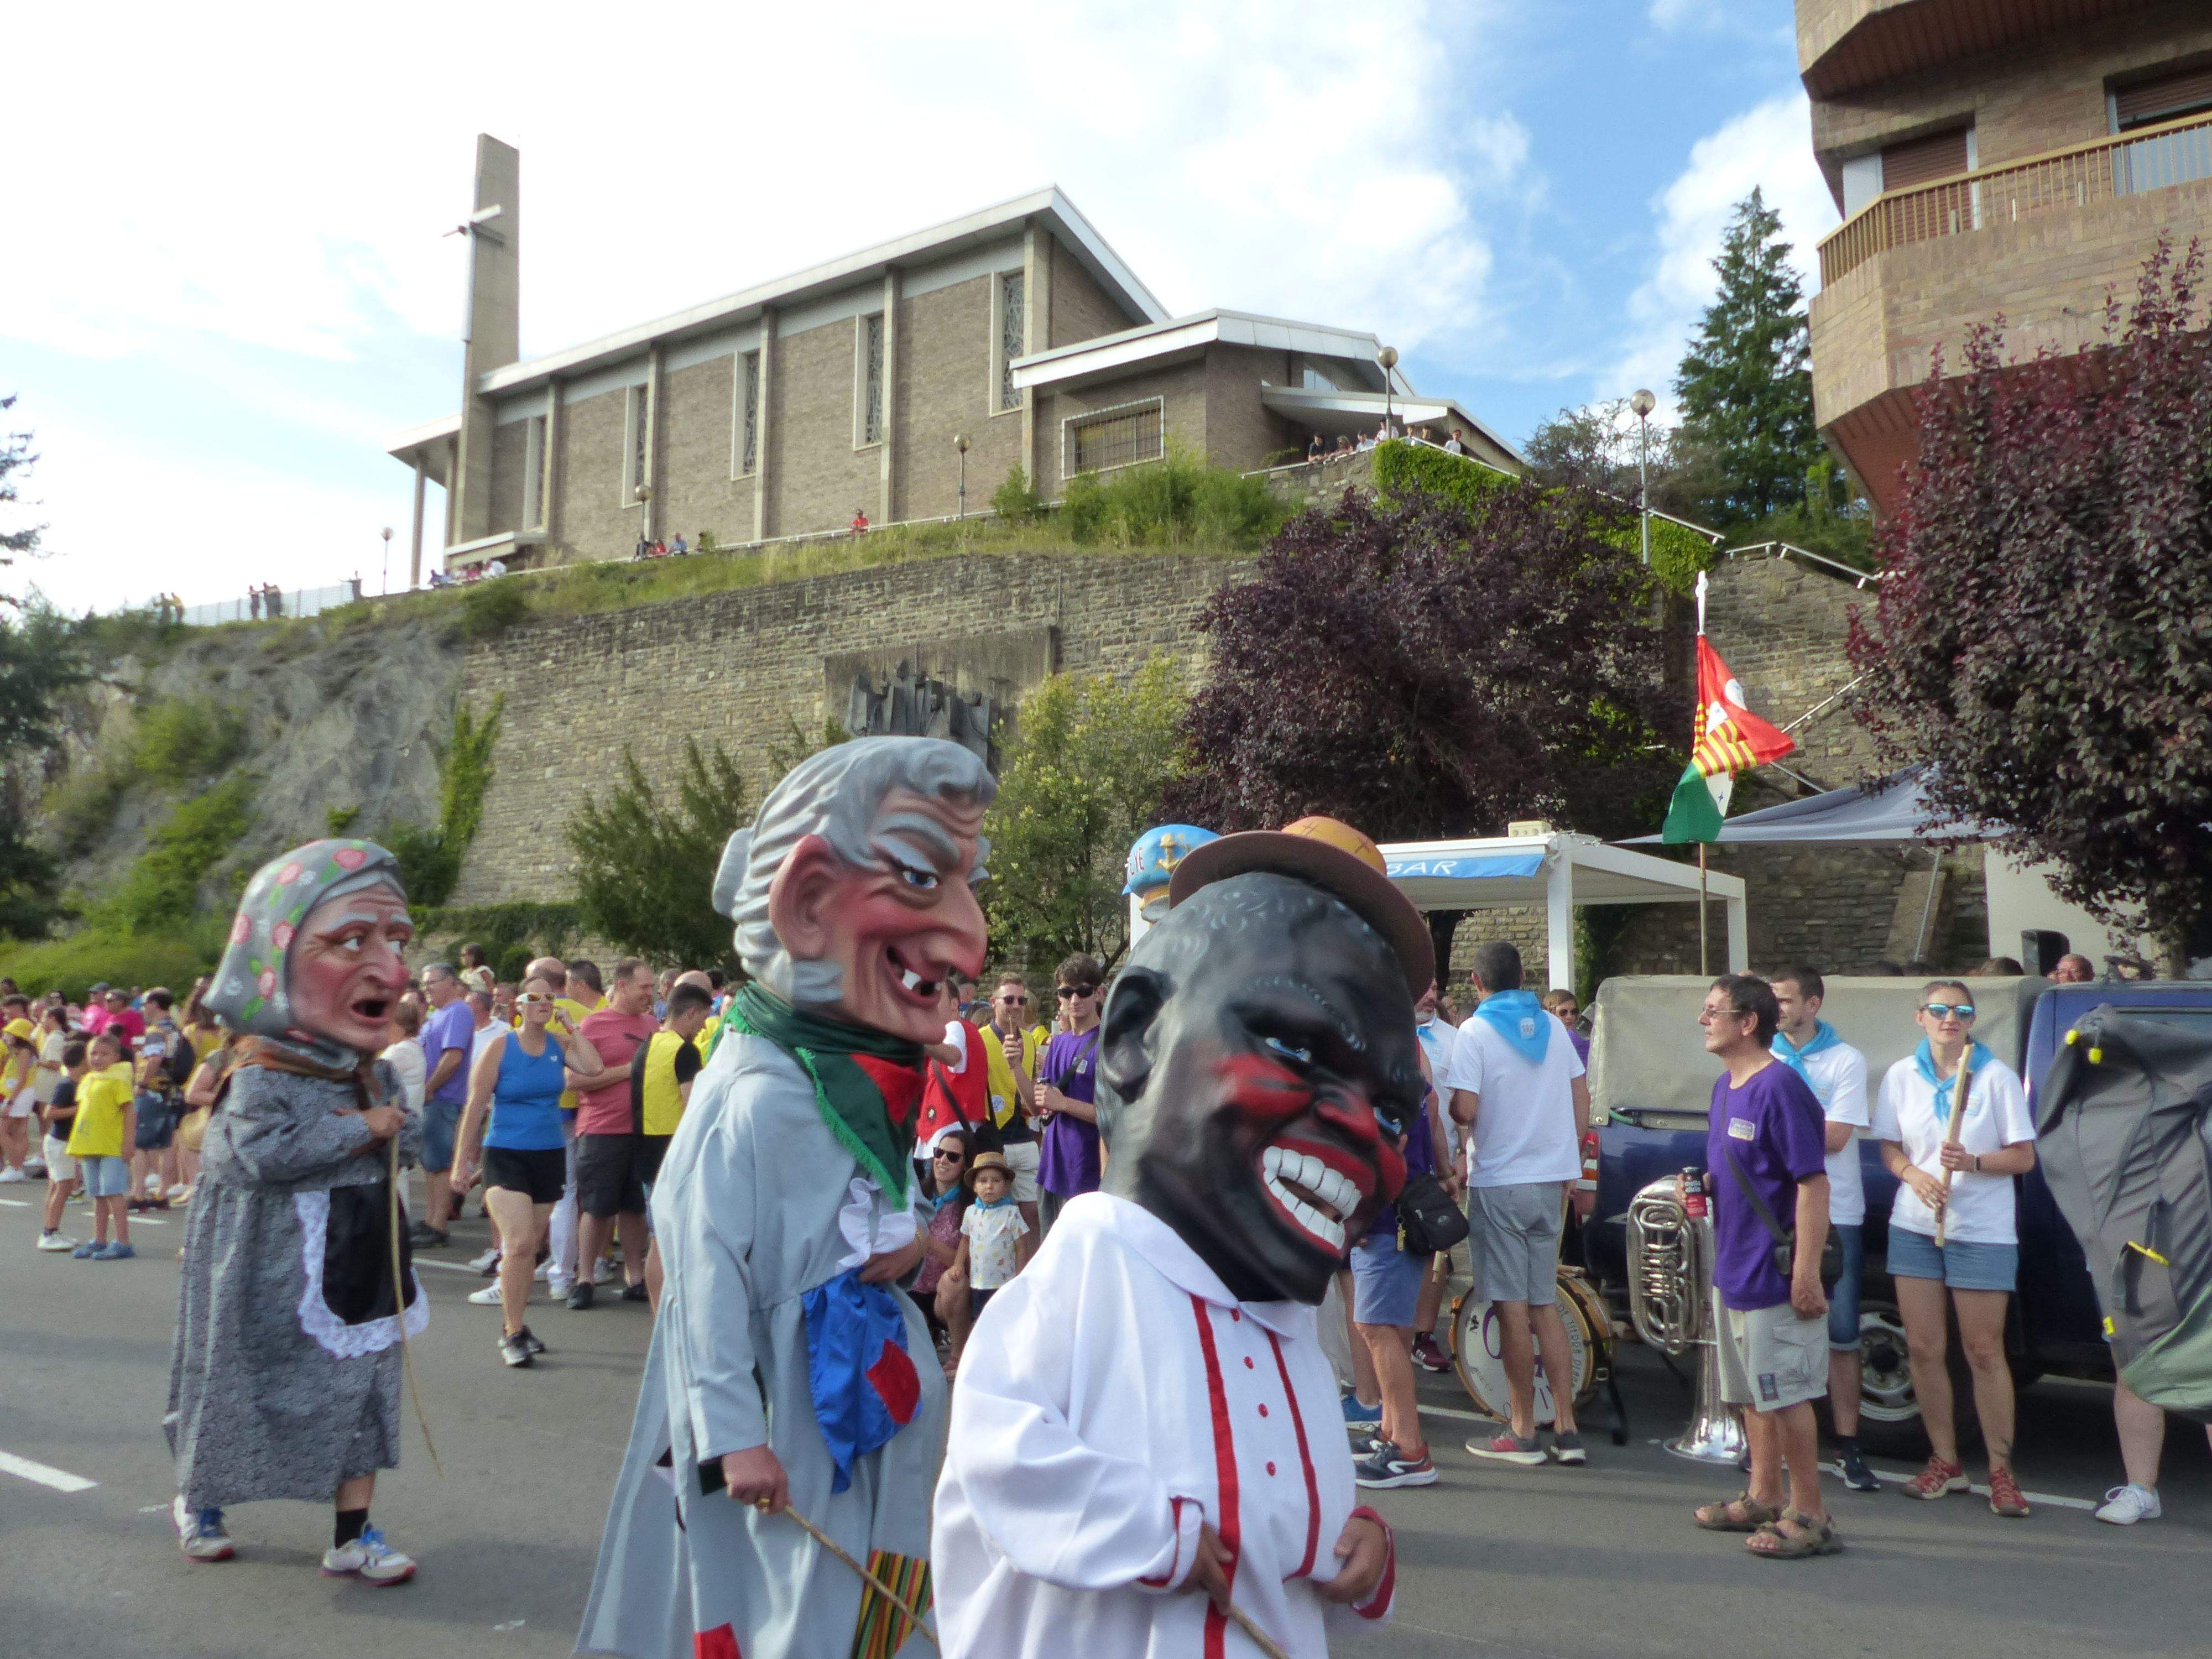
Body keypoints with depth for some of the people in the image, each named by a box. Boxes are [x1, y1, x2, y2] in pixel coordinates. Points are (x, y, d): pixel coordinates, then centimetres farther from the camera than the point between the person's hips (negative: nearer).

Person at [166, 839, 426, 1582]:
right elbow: (263, 1154, -30)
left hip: (361, 1271, 6)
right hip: (278, 1283, -6)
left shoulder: (374, 1075, 4)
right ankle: (196, 1501, 39)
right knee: (240, 1389, 13)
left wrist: (388, 1130, -15)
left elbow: (410, 1137, 8)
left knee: (361, 1395, 8)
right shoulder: (262, 1077, -18)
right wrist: (362, 1131, -24)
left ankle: (352, 1534, 16)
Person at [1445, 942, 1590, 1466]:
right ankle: (1566, 1428, 14)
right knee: (1545, 1304, 13)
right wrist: (1571, 1166, 17)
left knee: (1512, 1307, 2)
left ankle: (1523, 1433, 9)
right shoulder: (1552, 1026, 7)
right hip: (1551, 1180, 6)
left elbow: (1465, 1109, -18)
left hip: (1499, 1182, -6)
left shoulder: (1476, 1031, -10)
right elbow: (1582, 1099, 10)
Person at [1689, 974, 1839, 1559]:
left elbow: (1813, 1182, -21)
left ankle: (1809, 1516, 11)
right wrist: (1702, 1185, 2)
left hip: (1773, 1274, -9)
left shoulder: (1779, 1087, -18)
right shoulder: (1724, 1087, 10)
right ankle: (1764, 1498, 31)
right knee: (1752, 1392, 18)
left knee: (1784, 1394, -1)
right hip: (1732, 1270, 9)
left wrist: (1806, 1272, -24)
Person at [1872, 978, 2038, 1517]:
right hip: (1915, 1226, 3)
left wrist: (1973, 1162, -21)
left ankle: (2001, 1471, 11)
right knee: (1924, 1349, 5)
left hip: (1982, 1231, -3)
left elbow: (2023, 1157, -4)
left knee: (1984, 1353, 0)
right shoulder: (1902, 1076, 5)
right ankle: (1945, 1462, 18)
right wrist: (1914, 1174, -13)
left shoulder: (1997, 1076, -3)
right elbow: (1889, 1149, 8)